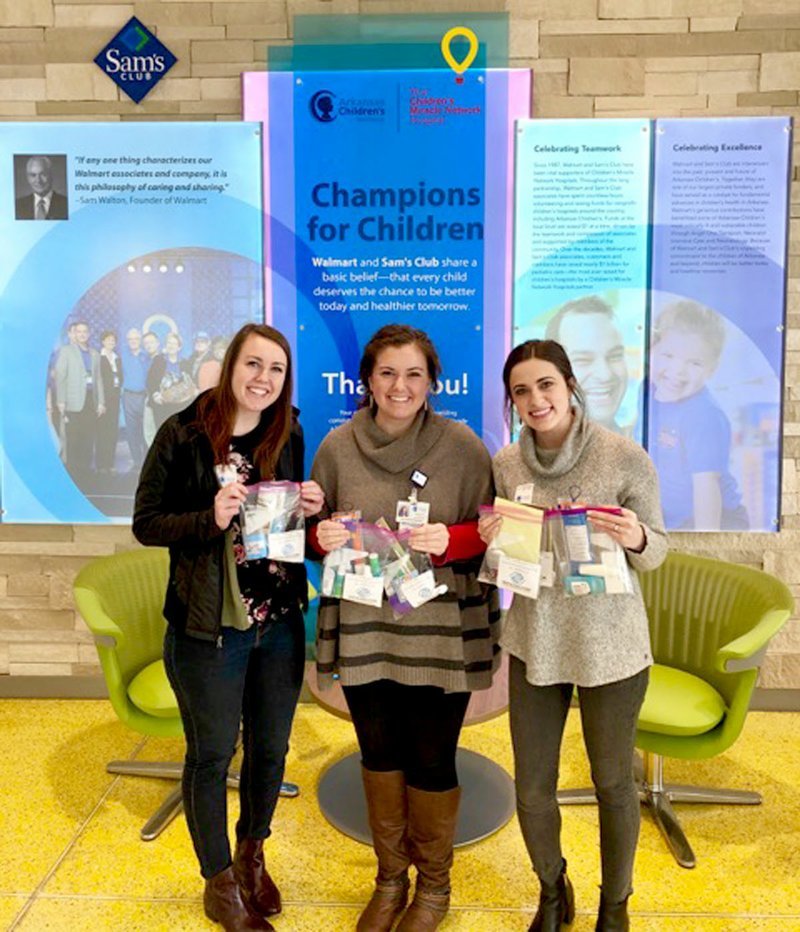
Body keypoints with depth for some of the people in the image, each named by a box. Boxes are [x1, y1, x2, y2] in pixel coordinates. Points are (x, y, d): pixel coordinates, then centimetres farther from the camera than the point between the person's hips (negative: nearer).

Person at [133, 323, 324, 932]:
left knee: (270, 747, 18)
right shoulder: (183, 435, -10)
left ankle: (252, 853, 45)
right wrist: (211, 518, -24)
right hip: (208, 628, -4)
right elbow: (146, 523, -8)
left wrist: (312, 509, -9)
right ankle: (219, 882, 35)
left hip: (280, 622, 4)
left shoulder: (289, 435, 2)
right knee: (211, 754, 12)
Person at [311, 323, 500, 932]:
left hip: (440, 633, -2)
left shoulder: (463, 446, -7)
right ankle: (390, 877, 42)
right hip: (362, 627, 3)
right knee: (379, 754, 18)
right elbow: (317, 531, 10)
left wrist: (450, 539, -22)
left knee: (431, 761, 10)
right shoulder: (337, 447, 0)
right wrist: (323, 536, -13)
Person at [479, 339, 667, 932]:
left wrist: (636, 538, -27)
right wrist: (490, 539, -15)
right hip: (533, 643, 3)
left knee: (613, 783, 15)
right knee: (531, 789, 12)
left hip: (610, 644, -2)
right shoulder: (505, 464, -3)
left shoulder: (626, 458, -13)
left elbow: (657, 549, -4)